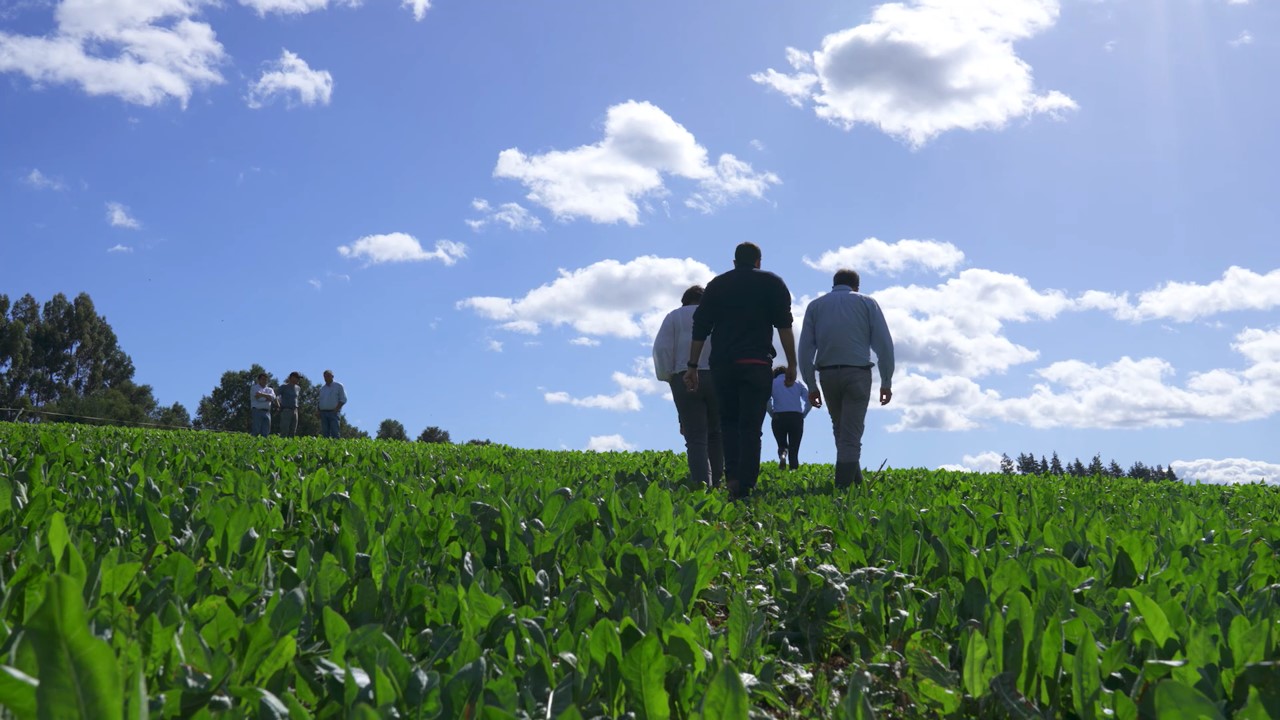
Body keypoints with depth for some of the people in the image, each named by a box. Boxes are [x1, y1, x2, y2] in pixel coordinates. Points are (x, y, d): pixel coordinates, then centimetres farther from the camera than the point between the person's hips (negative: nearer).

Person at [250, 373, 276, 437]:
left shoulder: (269, 389, 20)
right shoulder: (254, 388, 8)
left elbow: (273, 397, -1)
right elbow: (257, 397, -10)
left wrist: (261, 394, -6)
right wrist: (267, 397, 1)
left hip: (267, 412, 5)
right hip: (257, 411, -5)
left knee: (266, 432, 0)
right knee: (256, 431, -12)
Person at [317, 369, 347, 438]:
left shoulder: (338, 386, 4)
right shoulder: (322, 388, 20)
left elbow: (343, 400, -3)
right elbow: (320, 401, 20)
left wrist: (336, 409, -14)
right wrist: (319, 412, 5)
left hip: (333, 413, -5)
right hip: (323, 412, 5)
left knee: (334, 433, -12)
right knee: (325, 433, -2)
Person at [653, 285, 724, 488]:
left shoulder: (674, 316, 13)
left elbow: (661, 349, 0)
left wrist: (667, 376, 9)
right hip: (718, 378, 1)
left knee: (695, 438, -3)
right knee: (716, 434, 12)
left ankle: (702, 486, -15)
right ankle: (715, 483, 6)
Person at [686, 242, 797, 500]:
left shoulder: (716, 284, 16)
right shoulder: (772, 283, 10)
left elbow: (700, 328, 11)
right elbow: (784, 326, -1)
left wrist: (692, 366, 12)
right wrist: (791, 364, 0)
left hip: (722, 364, 2)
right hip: (756, 363, -2)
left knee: (728, 422, 14)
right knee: (750, 426, -1)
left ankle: (733, 478, -3)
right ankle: (744, 487, -8)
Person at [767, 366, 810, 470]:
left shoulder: (773, 383, 13)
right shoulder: (797, 382, 19)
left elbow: (767, 401, -7)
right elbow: (809, 400, 5)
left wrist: (773, 415, 4)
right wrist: (802, 415, 10)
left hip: (779, 418, -1)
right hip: (797, 418, 1)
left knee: (782, 445, 15)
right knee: (794, 450, 7)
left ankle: (782, 456, -16)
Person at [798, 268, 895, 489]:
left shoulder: (815, 306, 14)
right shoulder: (867, 303, 9)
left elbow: (805, 348, 5)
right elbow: (884, 344, -1)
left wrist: (811, 385, 7)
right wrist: (886, 382, 2)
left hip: (828, 374, 2)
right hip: (858, 372, -2)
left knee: (840, 429, 18)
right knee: (851, 434, -1)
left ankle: (855, 479, 23)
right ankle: (844, 486, -5)